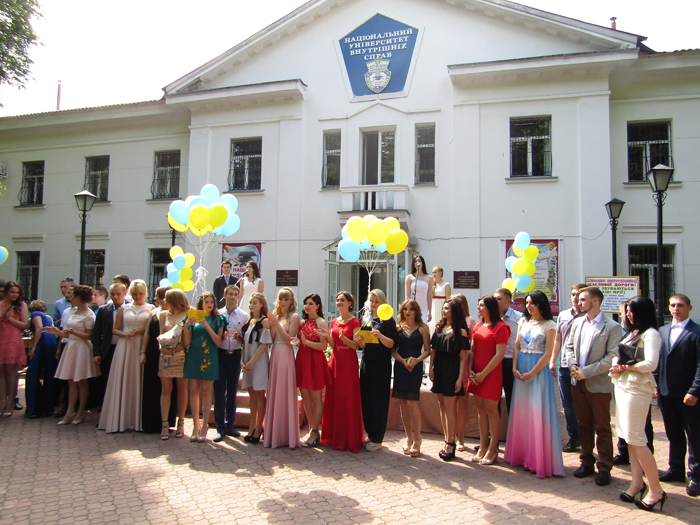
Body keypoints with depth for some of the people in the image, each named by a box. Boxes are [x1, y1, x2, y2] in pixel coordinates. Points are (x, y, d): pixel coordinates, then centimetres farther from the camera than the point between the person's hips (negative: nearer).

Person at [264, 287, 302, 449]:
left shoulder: (294, 317, -2)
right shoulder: (276, 315, 15)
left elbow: (289, 339, -10)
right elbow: (271, 339, 10)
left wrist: (276, 324, -11)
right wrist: (271, 324, -4)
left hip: (286, 355, -6)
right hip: (274, 354, 6)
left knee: (285, 393, -4)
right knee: (273, 393, 8)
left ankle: (286, 434, 5)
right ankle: (273, 432, 18)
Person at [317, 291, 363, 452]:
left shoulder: (354, 322, -6)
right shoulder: (334, 322, 13)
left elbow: (356, 345, -11)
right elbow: (333, 345, 12)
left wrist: (344, 338, -27)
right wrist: (327, 336, -6)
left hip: (348, 361, -6)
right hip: (335, 359, 6)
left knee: (348, 399, -4)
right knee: (333, 397, 7)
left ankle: (348, 438, 7)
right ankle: (334, 435, 18)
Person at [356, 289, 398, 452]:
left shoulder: (388, 321, -3)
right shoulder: (365, 319, 12)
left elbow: (391, 344, -10)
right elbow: (362, 344, 14)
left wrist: (380, 335, -26)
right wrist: (360, 342, -8)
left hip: (381, 365, -5)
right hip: (366, 363, 5)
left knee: (379, 400, -1)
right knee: (366, 399, 8)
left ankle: (377, 439, 7)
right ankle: (370, 434, 21)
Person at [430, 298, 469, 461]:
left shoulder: (460, 331, -6)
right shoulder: (439, 328, 12)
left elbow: (463, 357, -9)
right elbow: (433, 350, 12)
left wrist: (460, 377, -14)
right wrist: (431, 368, 2)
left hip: (452, 371, -6)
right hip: (439, 370, 6)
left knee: (449, 406, -5)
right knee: (442, 406, 9)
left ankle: (450, 443, 3)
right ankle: (448, 440, 18)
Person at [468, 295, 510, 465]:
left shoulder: (500, 327, -10)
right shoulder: (478, 327, 13)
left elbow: (499, 354, -15)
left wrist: (483, 374, -14)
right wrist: (470, 370, -1)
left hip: (491, 374, -7)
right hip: (476, 375, 7)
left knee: (491, 410, -1)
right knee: (481, 409, 11)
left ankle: (493, 450, 11)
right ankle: (483, 447, 20)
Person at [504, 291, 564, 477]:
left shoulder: (549, 325, -5)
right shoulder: (523, 321, 11)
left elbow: (548, 353, -10)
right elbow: (516, 346, 10)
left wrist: (531, 373, -14)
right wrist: (514, 367, -3)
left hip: (539, 371, -5)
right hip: (521, 371, 5)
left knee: (537, 413, -4)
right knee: (520, 412, 8)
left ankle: (540, 460, 5)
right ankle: (522, 455, 18)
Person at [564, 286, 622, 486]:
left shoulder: (612, 327, -11)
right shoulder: (578, 322, 8)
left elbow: (612, 357, -16)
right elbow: (568, 346, 13)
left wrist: (587, 372, -18)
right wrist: (572, 364, -5)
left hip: (598, 384, -5)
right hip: (578, 382, 6)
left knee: (602, 428, 6)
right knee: (583, 425, 14)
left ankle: (604, 468, 18)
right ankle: (587, 462, 27)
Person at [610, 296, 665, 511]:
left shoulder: (650, 334, -11)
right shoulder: (632, 333, 17)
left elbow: (650, 364, -21)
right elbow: (619, 356, 18)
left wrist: (627, 366, -9)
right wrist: (616, 366, -3)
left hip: (638, 389, -9)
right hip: (622, 386, 9)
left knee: (636, 439, -6)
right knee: (628, 437, 10)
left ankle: (655, 489, 4)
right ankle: (637, 482, 18)